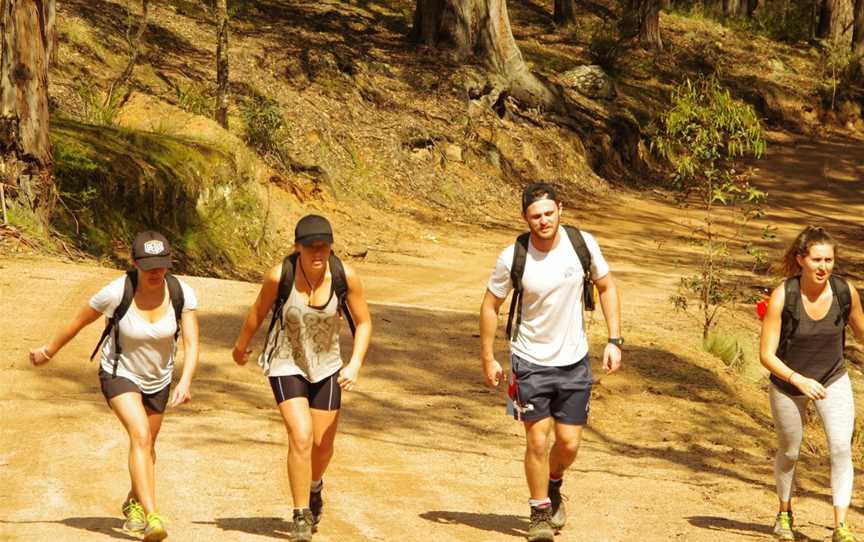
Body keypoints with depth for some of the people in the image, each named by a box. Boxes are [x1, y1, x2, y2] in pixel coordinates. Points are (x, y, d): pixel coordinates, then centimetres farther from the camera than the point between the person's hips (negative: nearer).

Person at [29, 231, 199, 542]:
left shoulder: (182, 294, -21)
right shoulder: (116, 292, -27)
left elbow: (191, 344, -24)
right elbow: (78, 322, -10)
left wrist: (185, 383, -40)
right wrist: (49, 351, 3)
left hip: (158, 380, 4)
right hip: (119, 374, -4)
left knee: (146, 446, 20)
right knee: (141, 436, -25)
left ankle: (134, 504, 47)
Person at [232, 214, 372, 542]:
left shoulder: (346, 276, -20)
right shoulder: (279, 275, -23)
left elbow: (364, 323, -7)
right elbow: (259, 311, -3)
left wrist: (354, 365, -21)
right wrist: (241, 345, 14)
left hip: (326, 367, 3)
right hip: (286, 364, -2)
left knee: (323, 445, 11)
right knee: (301, 437, -19)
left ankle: (314, 487, 45)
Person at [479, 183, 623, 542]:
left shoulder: (582, 244, -10)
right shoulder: (512, 258, -15)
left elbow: (606, 288, 5)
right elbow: (490, 306, -1)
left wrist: (614, 340, -1)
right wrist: (487, 359, 0)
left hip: (574, 361, 2)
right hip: (531, 361, -2)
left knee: (569, 444, 4)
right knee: (537, 440, -8)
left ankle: (554, 485, 37)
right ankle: (540, 511, 11)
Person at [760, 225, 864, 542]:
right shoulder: (783, 297, -27)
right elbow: (766, 354, -23)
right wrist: (798, 380, -35)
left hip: (833, 381, 1)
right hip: (788, 382, -1)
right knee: (789, 453, 18)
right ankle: (784, 513, 44)